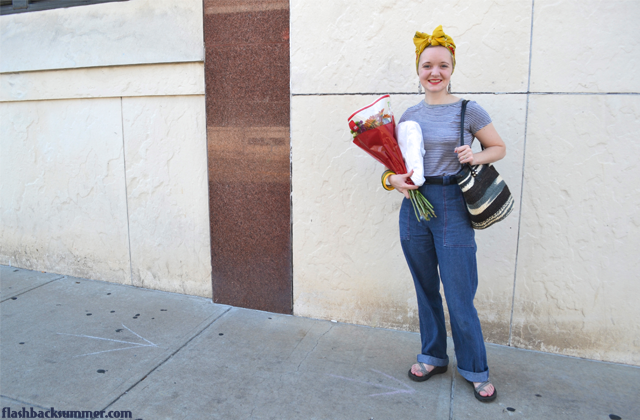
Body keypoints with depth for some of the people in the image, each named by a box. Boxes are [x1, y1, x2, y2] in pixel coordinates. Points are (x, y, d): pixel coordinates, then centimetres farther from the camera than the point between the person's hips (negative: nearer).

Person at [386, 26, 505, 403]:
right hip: (414, 206, 4)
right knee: (426, 291, 15)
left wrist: (475, 157, -13)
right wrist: (394, 178, -4)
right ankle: (433, 357, 35)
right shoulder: (410, 116, 8)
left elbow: (499, 148, 7)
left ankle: (476, 371, 24)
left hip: (452, 207, -4)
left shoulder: (468, 111, -3)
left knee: (459, 298, 0)